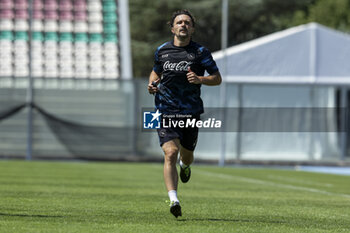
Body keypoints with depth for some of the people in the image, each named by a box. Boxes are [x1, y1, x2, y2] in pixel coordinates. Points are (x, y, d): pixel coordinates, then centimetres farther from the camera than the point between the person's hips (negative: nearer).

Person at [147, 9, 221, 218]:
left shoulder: (200, 52, -1)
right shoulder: (162, 51, 6)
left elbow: (217, 78, 3)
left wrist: (200, 79, -17)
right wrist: (152, 84, 2)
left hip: (191, 113, 0)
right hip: (166, 112, 0)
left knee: (187, 156, 14)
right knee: (170, 153, -19)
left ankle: (185, 165, 54)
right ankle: (173, 199, -25)